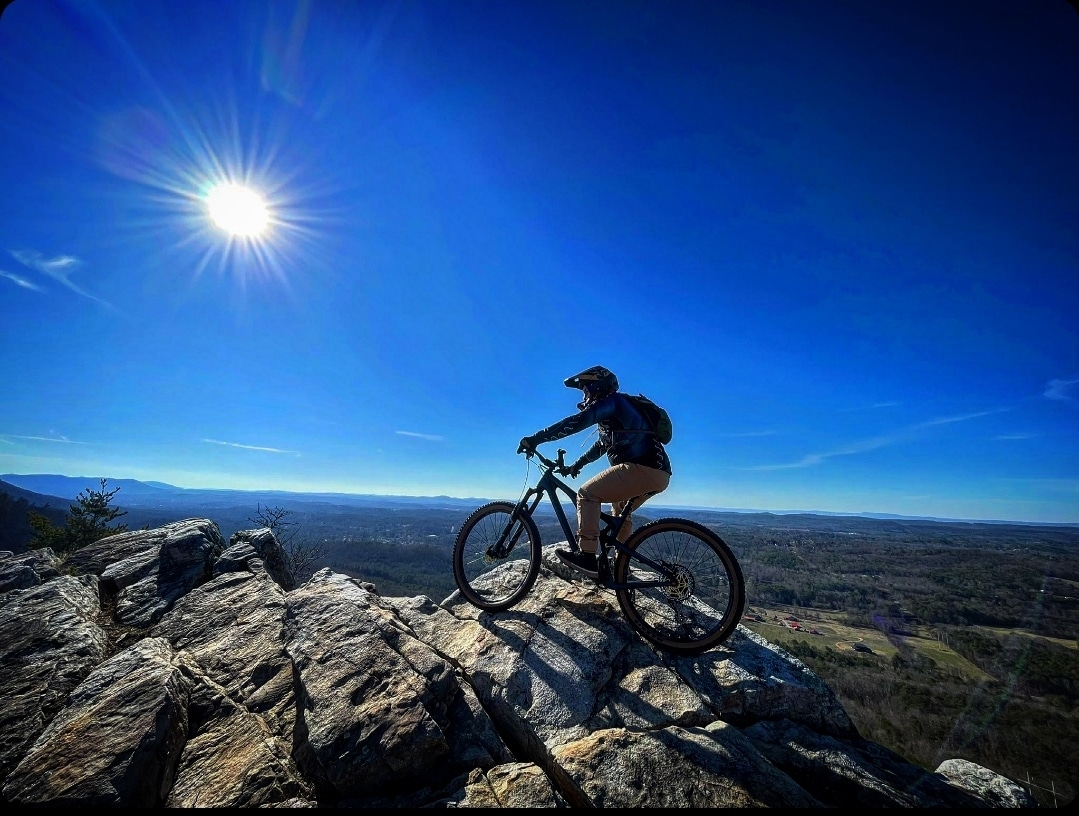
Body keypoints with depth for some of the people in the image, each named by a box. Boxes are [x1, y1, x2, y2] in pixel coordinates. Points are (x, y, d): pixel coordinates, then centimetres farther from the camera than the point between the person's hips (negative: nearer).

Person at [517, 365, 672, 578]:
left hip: (643, 468, -11)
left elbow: (576, 422, -17)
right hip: (658, 472, 11)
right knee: (620, 508, 30)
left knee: (587, 494, -7)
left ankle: (587, 557, -12)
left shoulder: (612, 400, -4)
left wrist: (535, 438, -17)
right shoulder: (615, 410, 27)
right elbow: (601, 445, 36)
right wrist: (576, 465, 39)